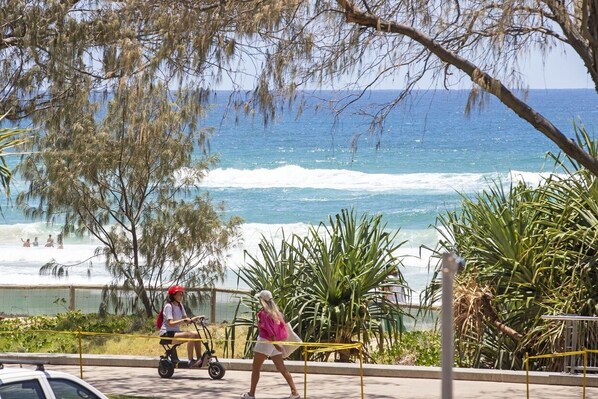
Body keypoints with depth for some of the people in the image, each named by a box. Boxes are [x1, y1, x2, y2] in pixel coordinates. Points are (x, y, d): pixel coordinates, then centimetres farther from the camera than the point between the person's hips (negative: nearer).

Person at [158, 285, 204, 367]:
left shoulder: (180, 305, 13)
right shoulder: (168, 306, -13)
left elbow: (186, 319, 10)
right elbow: (170, 323, -23)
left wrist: (195, 318, -8)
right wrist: (183, 320, -34)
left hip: (176, 331, 8)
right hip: (167, 333, -8)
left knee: (196, 335, -9)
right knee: (190, 335, -27)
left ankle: (199, 358, -8)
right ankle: (191, 361, -28)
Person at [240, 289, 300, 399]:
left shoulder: (264, 313, -13)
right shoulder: (276, 312, 10)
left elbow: (270, 330, -20)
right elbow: (283, 327, 12)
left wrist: (275, 343, -22)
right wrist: (276, 342, 14)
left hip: (265, 342, -7)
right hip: (275, 343, 7)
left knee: (255, 369, 4)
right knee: (282, 368, 6)